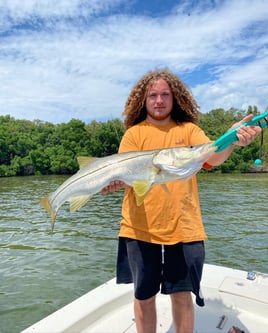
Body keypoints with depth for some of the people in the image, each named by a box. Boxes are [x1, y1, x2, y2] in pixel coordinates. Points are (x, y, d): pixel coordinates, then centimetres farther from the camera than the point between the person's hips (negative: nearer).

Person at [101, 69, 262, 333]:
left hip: (183, 228, 1)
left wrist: (232, 140, -33)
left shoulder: (188, 130, 4)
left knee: (182, 294, 14)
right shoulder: (134, 133, 2)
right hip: (141, 229, 0)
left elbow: (214, 157, -12)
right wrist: (115, 182, -31)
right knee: (144, 296, 13)